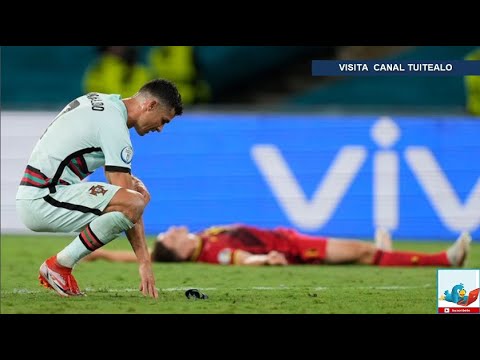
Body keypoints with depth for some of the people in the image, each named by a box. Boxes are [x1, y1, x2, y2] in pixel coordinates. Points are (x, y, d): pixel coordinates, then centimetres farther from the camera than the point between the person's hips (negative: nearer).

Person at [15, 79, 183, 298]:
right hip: (42, 200, -11)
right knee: (135, 202, -27)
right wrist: (144, 262, -15)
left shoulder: (100, 102, 15)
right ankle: (60, 265, -12)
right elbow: (128, 205, -17)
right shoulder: (115, 126, -15)